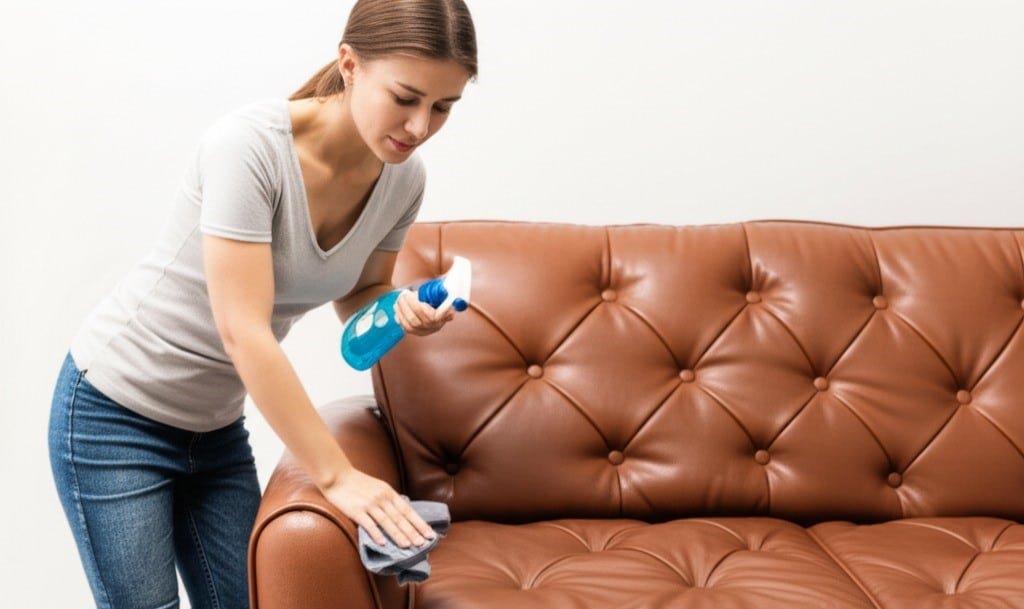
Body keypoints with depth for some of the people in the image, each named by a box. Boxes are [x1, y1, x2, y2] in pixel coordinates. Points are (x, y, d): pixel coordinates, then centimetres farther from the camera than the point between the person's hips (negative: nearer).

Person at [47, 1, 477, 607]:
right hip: (116, 411, -6)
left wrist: (403, 308, -16)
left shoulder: (404, 176, -9)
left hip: (217, 426, 6)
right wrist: (337, 475, -30)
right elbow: (243, 331, -31)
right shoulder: (249, 143, -28)